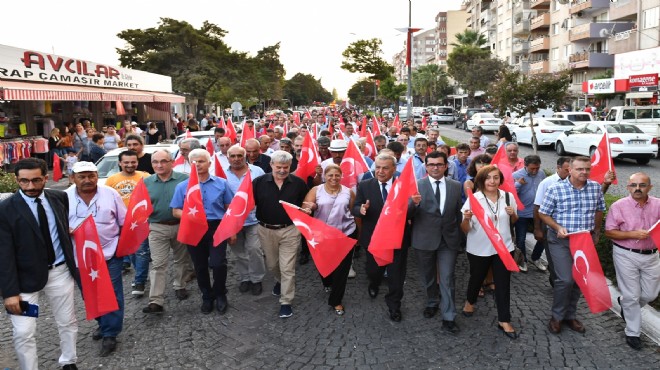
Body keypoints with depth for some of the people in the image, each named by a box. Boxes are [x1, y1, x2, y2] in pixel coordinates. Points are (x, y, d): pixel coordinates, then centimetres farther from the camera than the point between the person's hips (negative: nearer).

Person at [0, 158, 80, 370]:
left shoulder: (59, 197, -1)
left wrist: (75, 264, 9)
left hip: (60, 272, 4)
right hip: (26, 278, -3)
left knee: (67, 322, 16)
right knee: (24, 334, 0)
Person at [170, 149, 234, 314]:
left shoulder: (221, 183, 3)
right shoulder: (182, 186, 4)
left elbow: (230, 208, 6)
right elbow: (175, 211, 3)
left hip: (217, 228, -1)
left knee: (218, 264, -9)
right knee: (200, 266, 11)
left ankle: (220, 295, 17)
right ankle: (207, 297, 31)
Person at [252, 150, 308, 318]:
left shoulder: (299, 183, -6)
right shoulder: (259, 182, -5)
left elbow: (305, 204, 6)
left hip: (289, 230, -2)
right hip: (266, 230, 2)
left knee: (288, 268, -1)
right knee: (272, 265, 22)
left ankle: (286, 302, 11)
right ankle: (280, 281, 53)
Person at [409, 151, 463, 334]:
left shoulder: (456, 186, 1)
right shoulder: (417, 185, -8)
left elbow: (459, 212, 9)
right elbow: (409, 215, -13)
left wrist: (460, 233, 7)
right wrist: (414, 203, -33)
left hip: (449, 239, 0)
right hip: (424, 239, 0)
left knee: (447, 279, 1)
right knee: (428, 276, 18)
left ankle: (448, 318, 11)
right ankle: (432, 303, 42)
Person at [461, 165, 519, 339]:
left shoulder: (508, 196, -5)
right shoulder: (473, 199, -14)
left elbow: (514, 221, 12)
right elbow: (465, 230, -12)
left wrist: (512, 214, -11)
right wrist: (466, 219, -34)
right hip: (479, 249, -1)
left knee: (503, 283, 6)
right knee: (477, 278, 19)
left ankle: (504, 320, 22)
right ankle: (470, 301, 49)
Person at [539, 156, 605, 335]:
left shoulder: (595, 187, 0)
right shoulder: (556, 188, -12)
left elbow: (599, 210, 15)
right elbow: (543, 214, -5)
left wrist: (596, 231, 16)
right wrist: (558, 227, -18)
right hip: (561, 240, -4)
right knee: (566, 280, -9)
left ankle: (570, 316, 30)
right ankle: (557, 316, 12)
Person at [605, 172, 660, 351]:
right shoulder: (619, 206, -10)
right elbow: (609, 232, -9)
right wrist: (633, 234, -22)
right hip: (626, 255, -4)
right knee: (632, 295, 4)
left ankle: (624, 303, 45)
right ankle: (633, 333, 21)